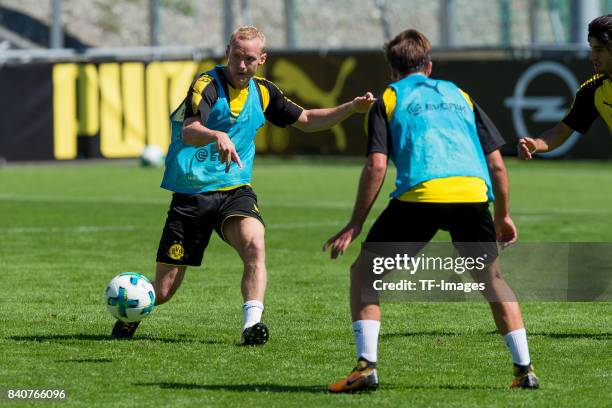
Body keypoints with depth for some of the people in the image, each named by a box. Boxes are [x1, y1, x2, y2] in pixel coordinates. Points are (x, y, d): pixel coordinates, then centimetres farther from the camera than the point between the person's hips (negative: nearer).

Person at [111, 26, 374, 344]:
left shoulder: (262, 93, 6)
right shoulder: (208, 84, -14)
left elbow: (306, 120, 20)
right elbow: (189, 131, -31)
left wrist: (352, 108, 7)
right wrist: (217, 135, -53)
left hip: (235, 192, 4)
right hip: (191, 195, -4)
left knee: (254, 246, -31)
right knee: (162, 292, 1)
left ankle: (252, 324, -35)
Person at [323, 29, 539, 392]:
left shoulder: (387, 100, 18)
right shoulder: (459, 96, 28)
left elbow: (376, 165, 4)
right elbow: (496, 164, 22)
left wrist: (355, 225, 6)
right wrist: (503, 216, 33)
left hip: (419, 196, -3)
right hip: (473, 193, 3)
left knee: (364, 272, 13)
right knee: (492, 278, 24)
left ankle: (366, 365, -1)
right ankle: (524, 368, 16)